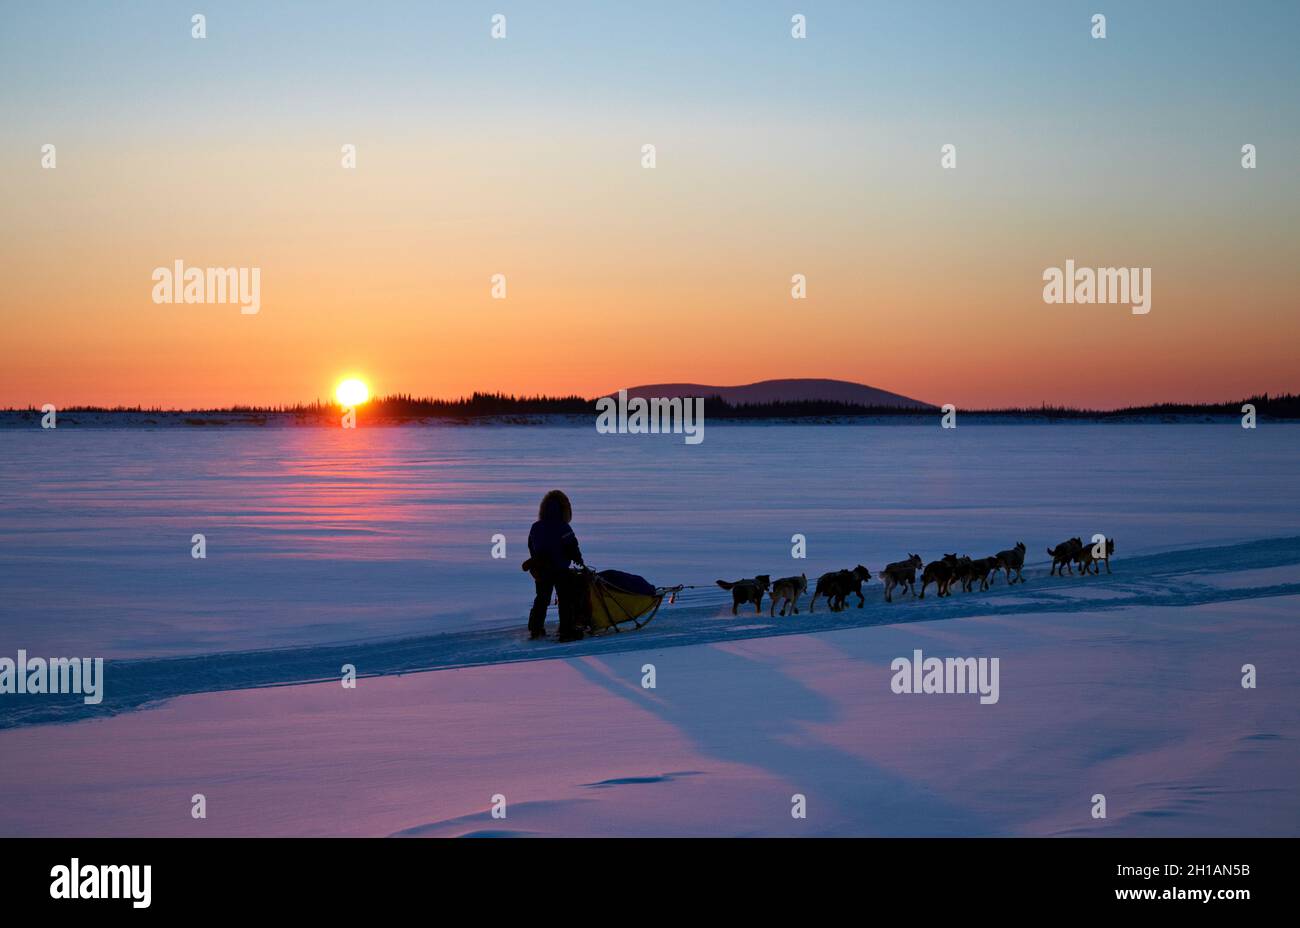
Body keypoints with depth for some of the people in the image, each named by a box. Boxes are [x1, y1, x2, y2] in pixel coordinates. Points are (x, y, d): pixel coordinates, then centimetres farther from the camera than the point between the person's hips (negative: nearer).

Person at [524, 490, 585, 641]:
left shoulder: (535, 527, 3)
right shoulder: (562, 528, -16)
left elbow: (531, 548, 12)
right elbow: (572, 547, -12)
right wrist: (578, 559, 6)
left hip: (540, 570, 6)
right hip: (560, 569, -6)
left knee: (542, 599, 20)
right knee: (566, 600, 0)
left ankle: (535, 629, 24)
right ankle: (567, 631, -5)